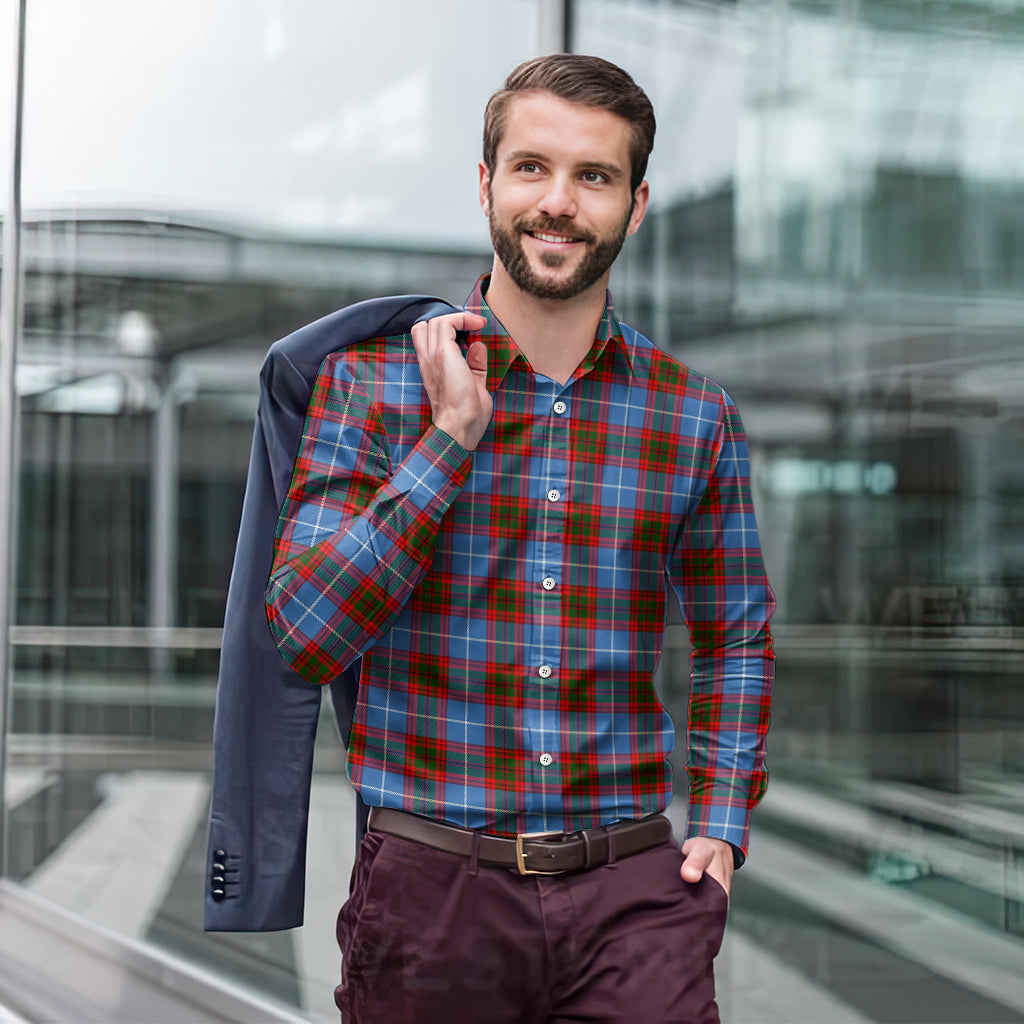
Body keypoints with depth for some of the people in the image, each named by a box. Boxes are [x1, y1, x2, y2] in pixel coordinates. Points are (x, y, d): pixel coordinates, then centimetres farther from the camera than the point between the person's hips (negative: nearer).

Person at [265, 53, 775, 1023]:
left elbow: (735, 638, 17)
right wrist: (452, 438, -14)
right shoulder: (370, 380, -1)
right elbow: (302, 636, -10)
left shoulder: (696, 416, 5)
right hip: (430, 887, -1)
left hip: (634, 893, 1)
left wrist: (722, 825, 5)